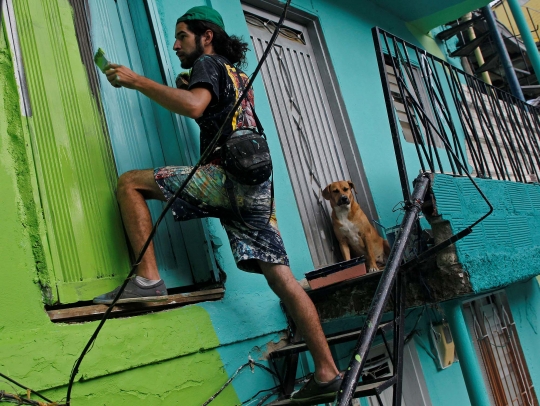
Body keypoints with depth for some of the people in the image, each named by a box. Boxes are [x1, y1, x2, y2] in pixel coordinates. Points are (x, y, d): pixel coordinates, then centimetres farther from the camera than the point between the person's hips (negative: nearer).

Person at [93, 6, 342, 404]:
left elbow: (193, 105, -16)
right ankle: (327, 373, 5)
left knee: (130, 183, -2)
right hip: (256, 185, 9)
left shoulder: (208, 63, 6)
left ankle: (148, 278, -13)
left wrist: (135, 80, -12)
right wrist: (188, 87, 37)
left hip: (228, 174, -8)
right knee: (281, 277, 4)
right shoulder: (239, 76, 32)